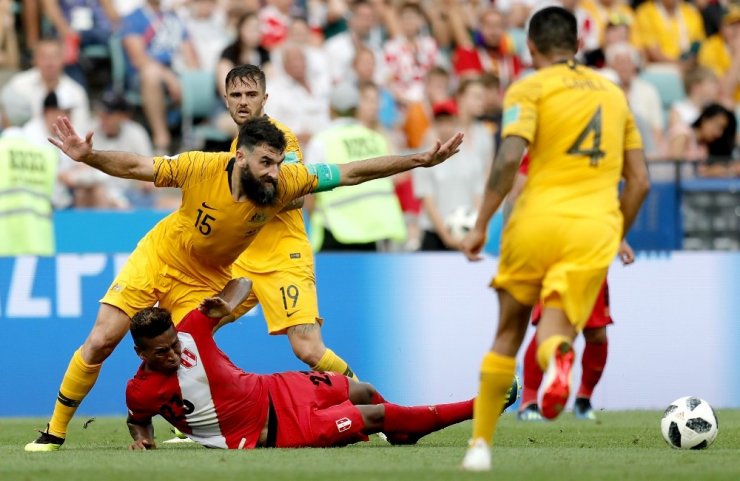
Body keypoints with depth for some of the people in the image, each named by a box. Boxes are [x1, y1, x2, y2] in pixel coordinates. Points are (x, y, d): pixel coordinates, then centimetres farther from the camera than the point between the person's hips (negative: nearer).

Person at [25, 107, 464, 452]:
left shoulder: (284, 182, -22)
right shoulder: (201, 167, -28)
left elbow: (351, 173, -17)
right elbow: (136, 167, -21)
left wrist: (420, 161, -19)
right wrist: (87, 156, -37)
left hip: (205, 281, 2)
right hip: (157, 259, -2)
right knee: (100, 342, -7)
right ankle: (55, 432, 6)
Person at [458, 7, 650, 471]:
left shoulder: (529, 89, 5)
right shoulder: (614, 93, 21)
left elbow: (511, 156, -13)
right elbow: (640, 182, 20)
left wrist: (481, 225, -9)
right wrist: (617, 236, 31)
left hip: (537, 222, -2)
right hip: (595, 228, 2)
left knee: (509, 333, 16)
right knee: (554, 333, -5)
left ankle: (482, 442, 19)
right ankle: (559, 356, -44)